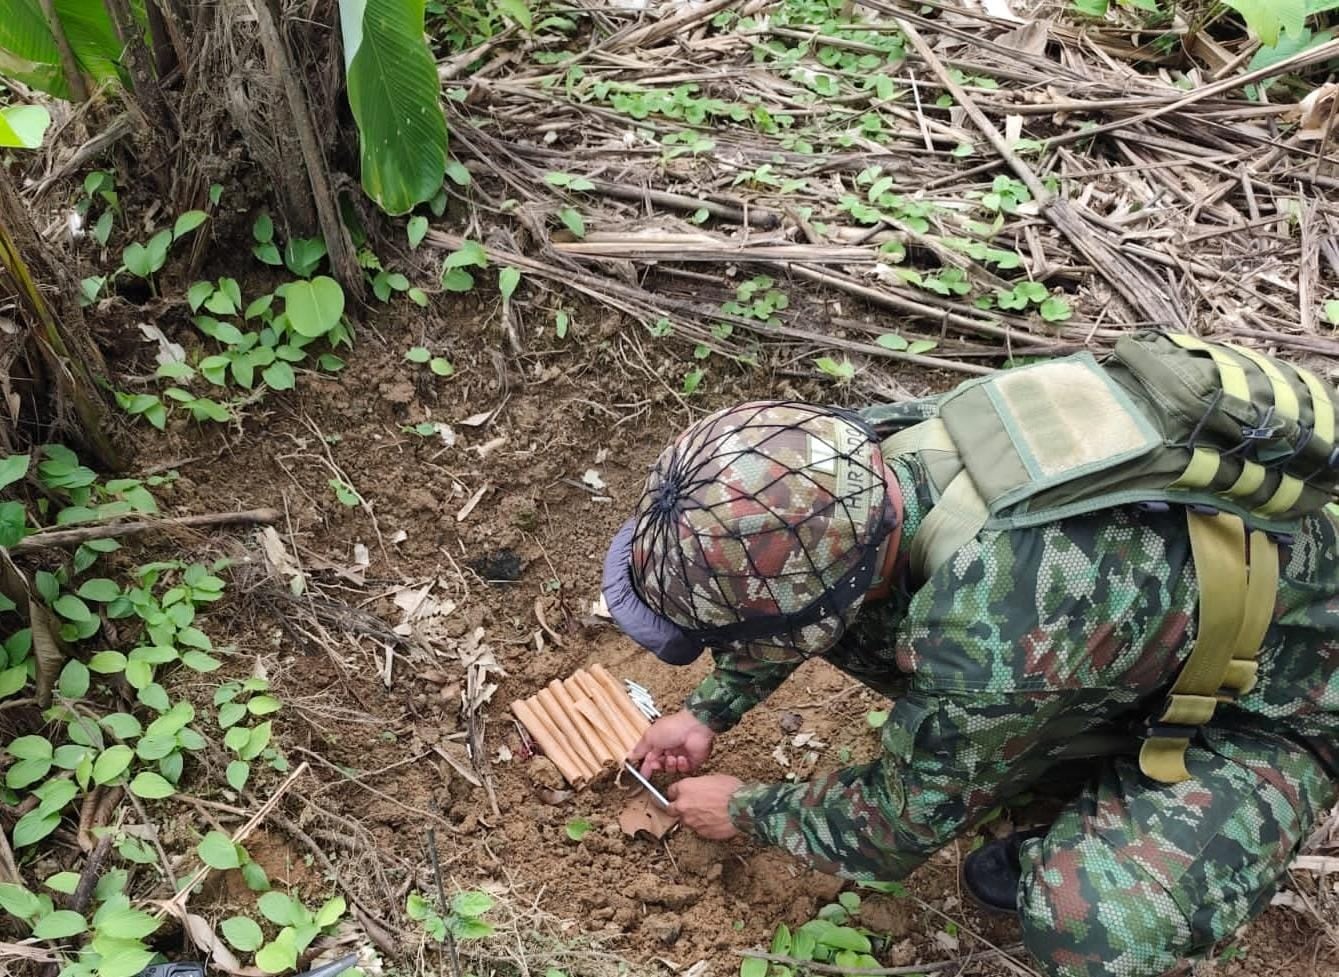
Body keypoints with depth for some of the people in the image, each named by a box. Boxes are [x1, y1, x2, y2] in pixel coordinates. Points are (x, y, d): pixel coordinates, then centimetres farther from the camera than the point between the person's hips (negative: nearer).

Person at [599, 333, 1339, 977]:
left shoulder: (992, 644, -42)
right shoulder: (870, 445, -22)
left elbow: (895, 832, -20)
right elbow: (805, 598, 4)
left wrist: (747, 812, -3)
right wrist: (710, 710, 10)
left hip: (1270, 689, -7)